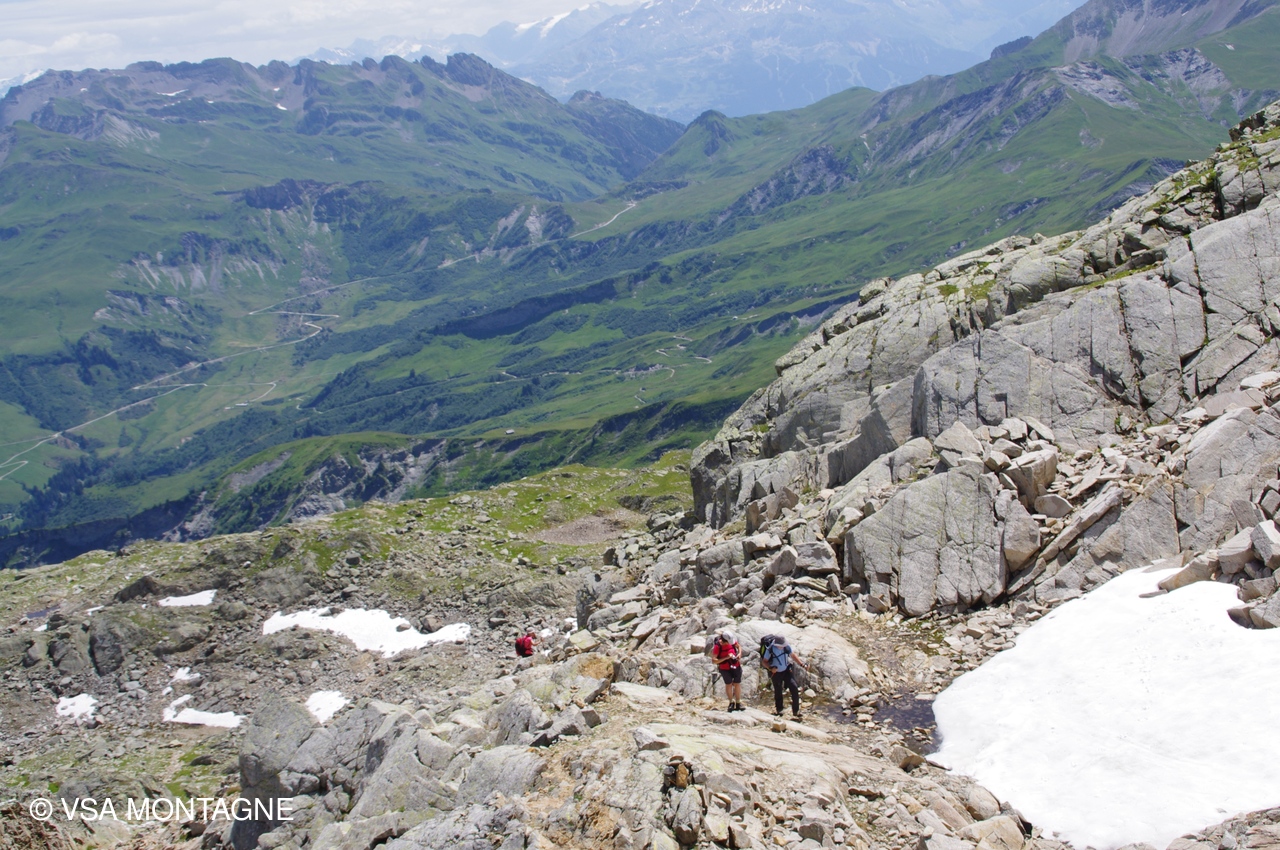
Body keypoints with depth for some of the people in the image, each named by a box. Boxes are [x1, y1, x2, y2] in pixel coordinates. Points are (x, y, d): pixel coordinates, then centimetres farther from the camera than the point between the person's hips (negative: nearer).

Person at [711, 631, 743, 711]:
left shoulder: (732, 641, -13)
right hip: (725, 669, -3)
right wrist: (726, 657, -31)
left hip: (736, 667, 3)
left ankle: (738, 703, 21)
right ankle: (731, 702, 29)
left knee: (737, 684, 8)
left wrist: (739, 654, -9)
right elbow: (714, 660, -25)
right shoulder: (717, 646, -24)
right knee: (728, 684, 10)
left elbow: (739, 647, 10)